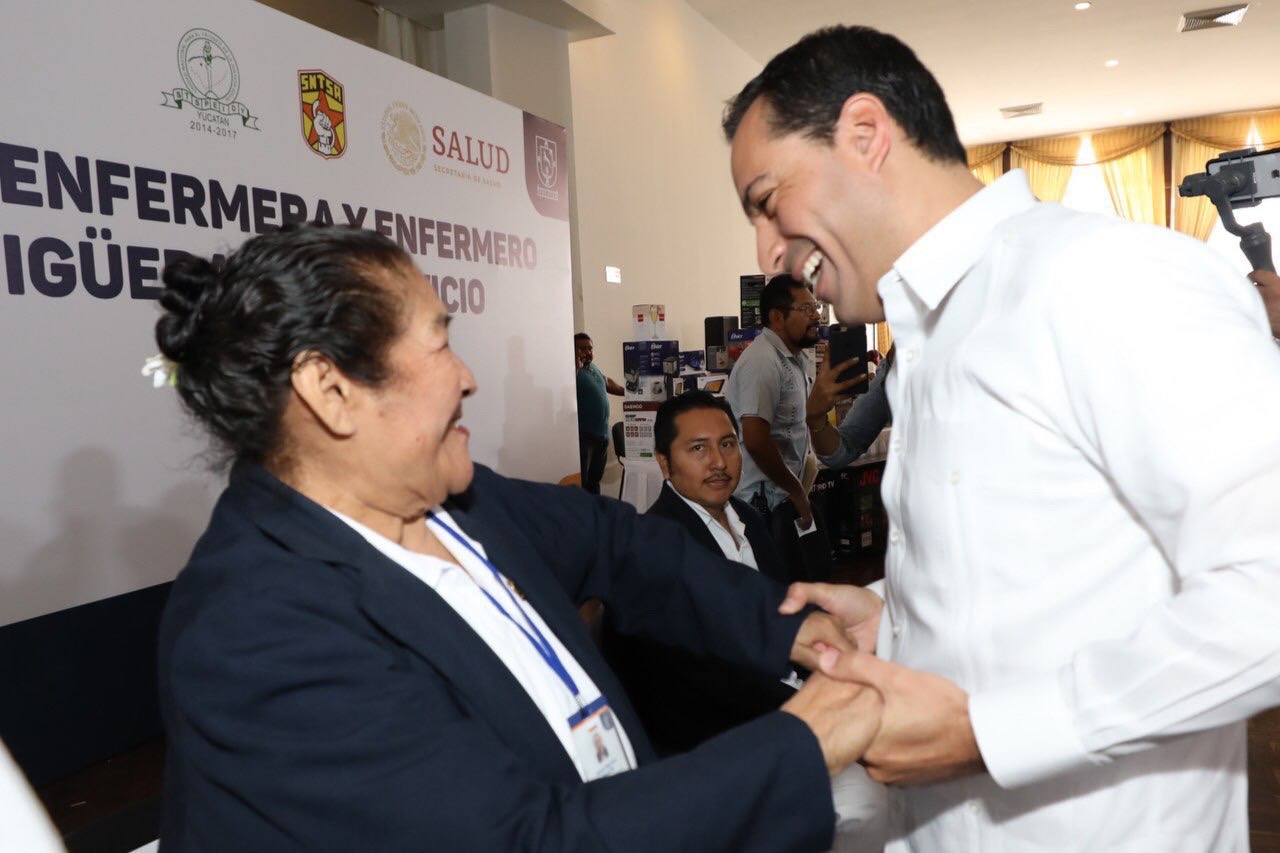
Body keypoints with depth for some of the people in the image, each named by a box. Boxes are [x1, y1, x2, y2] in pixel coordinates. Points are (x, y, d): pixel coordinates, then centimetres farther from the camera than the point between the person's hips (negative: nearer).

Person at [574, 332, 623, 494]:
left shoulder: (595, 368, 13)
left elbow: (607, 383, 31)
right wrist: (577, 366, -37)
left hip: (602, 433, 9)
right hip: (584, 435, -9)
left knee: (595, 479, 17)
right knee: (581, 481, -11)